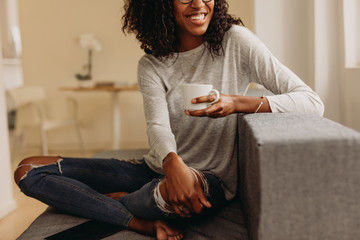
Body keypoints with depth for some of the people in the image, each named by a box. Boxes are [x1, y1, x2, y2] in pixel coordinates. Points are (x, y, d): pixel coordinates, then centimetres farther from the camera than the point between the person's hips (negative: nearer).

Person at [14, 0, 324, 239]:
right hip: (157, 169, 4)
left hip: (211, 179, -3)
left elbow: (313, 102, -14)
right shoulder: (151, 65, 0)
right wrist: (174, 165, -42)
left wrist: (238, 103, -30)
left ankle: (113, 203, -7)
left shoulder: (235, 41, -9)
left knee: (165, 192, -43)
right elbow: (158, 125, -18)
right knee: (29, 170, -5)